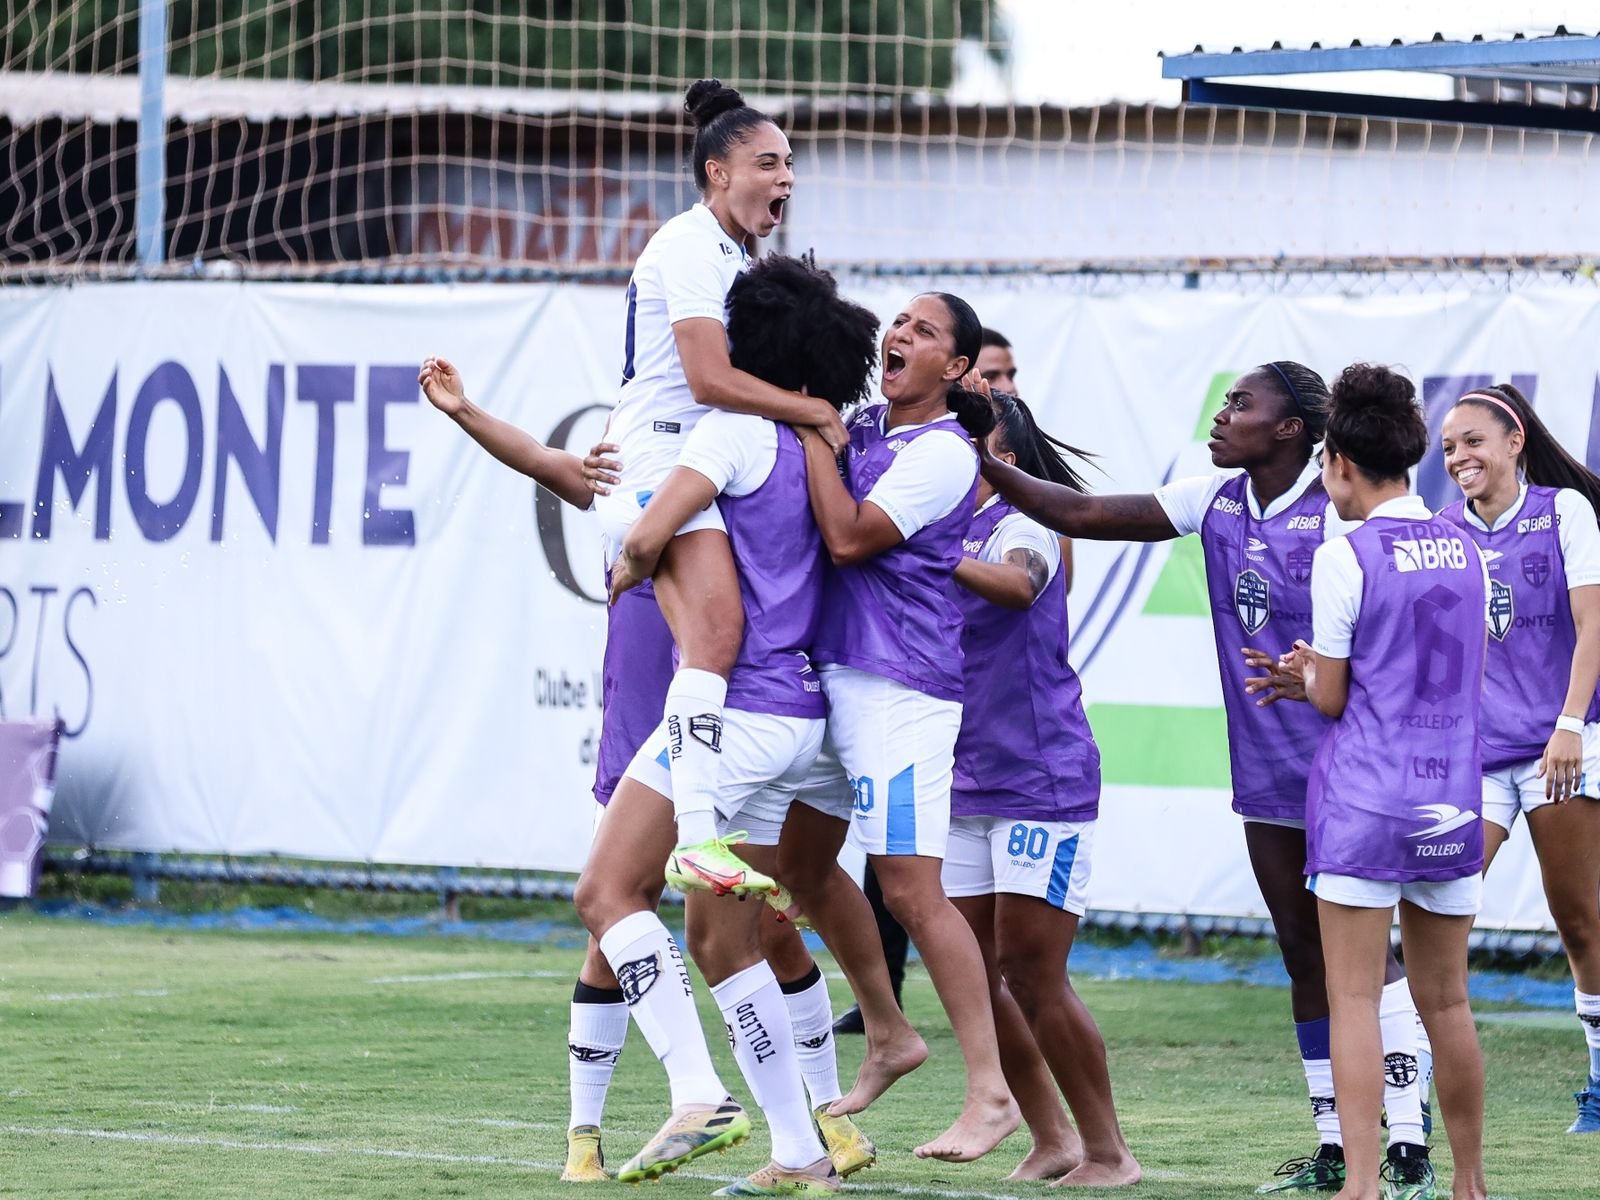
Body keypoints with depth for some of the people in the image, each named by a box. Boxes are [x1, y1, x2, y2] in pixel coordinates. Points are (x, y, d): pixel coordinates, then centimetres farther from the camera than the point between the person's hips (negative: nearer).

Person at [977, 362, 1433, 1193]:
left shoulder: (1336, 517, -14)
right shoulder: (1217, 502, 6)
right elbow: (1083, 515, 6)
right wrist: (985, 463, -1)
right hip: (1267, 772, 7)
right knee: (1302, 952, 10)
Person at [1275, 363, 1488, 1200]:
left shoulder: (1346, 557, -10)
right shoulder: (1464, 550, 8)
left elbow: (1331, 698, -6)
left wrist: (1308, 671, 17)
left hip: (1361, 803, -5)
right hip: (1450, 800, 5)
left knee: (1354, 1002, -4)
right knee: (1446, 1003, 13)